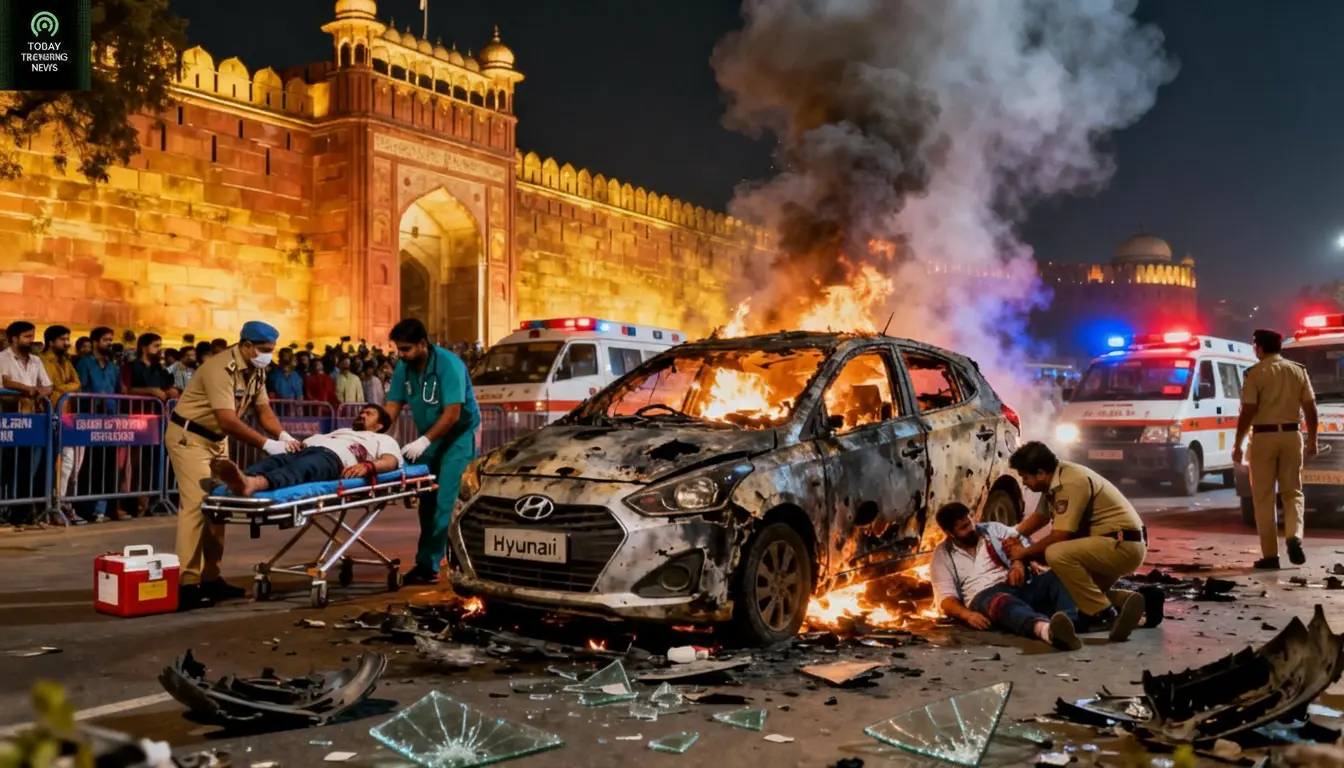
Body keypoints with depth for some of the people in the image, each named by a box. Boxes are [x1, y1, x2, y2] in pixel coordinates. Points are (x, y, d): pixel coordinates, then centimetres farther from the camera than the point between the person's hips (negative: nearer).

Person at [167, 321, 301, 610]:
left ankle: (210, 578, 15)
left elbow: (263, 409, -2)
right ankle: (186, 584, -13)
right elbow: (229, 421, -34)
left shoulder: (256, 371, 1)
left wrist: (283, 435, -20)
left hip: (215, 439, 9)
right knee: (197, 504, -15)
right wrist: (268, 444, -33)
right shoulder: (220, 368, -28)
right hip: (189, 436, -9)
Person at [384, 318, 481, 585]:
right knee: (427, 501, 8)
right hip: (429, 439, 7)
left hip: (458, 437, -7)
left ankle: (428, 564, -8)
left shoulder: (448, 364, -22)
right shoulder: (404, 367, -3)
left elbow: (452, 414, -26)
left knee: (445, 502, -12)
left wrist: (424, 441, -30)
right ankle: (427, 563, 15)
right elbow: (393, 405, -1)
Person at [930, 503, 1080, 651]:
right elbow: (946, 598, 0)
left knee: (1056, 577, -25)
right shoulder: (942, 556, 10)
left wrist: (1019, 563, -10)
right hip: (983, 596, -4)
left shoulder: (993, 529, 19)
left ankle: (1069, 624, -58)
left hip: (1018, 586, 4)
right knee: (1003, 602, -40)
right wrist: (967, 614, -21)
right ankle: (1045, 629, -73)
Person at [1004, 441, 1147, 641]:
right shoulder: (1055, 480, 7)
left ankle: (1104, 615, -21)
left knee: (1057, 554, -29)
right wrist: (1011, 538, 16)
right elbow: (1039, 517, 24)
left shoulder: (1071, 483, -23)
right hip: (1115, 544, 11)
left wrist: (1024, 552, -6)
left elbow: (1058, 537, -21)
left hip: (1123, 544, -11)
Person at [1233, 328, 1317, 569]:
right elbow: (1310, 409, 6)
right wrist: (1312, 440, 15)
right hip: (1291, 435, 3)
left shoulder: (1256, 373, -7)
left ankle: (1270, 554, 4)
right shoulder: (1298, 371, 6)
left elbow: (1247, 412, -12)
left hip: (1263, 437, -3)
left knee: (1264, 497, 4)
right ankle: (1294, 537, -10)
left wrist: (1238, 445, -6)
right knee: (1292, 491, 14)